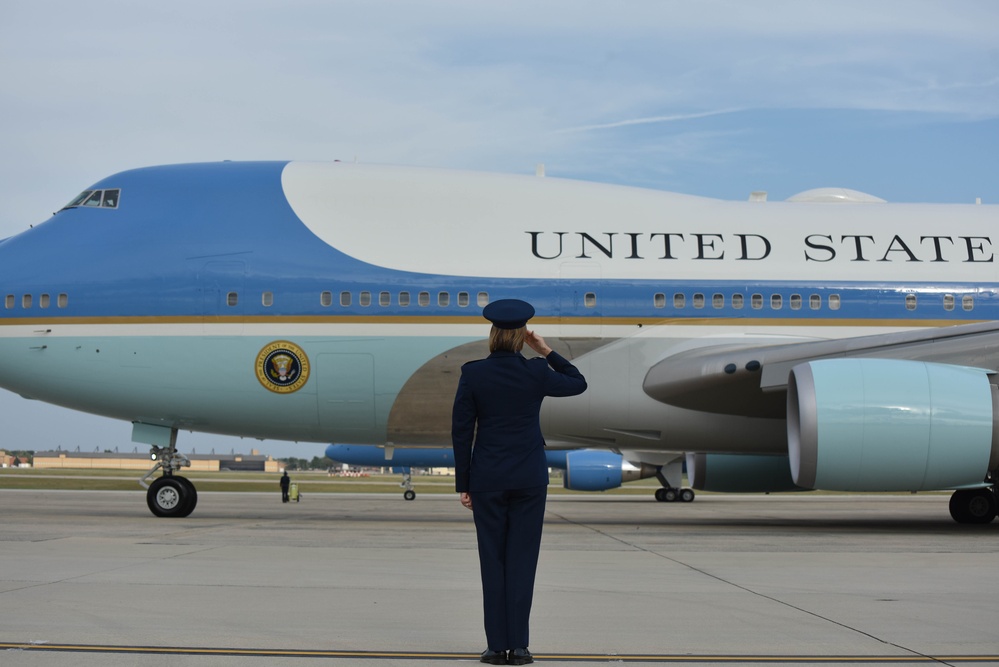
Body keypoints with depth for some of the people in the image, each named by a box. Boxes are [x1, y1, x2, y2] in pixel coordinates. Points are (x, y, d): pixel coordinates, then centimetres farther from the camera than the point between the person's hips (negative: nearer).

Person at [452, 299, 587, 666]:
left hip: (488, 477, 0)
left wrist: (463, 483, 4)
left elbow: (461, 431, -3)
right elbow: (578, 384, 14)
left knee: (492, 559, 5)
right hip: (529, 476, 0)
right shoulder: (537, 372, -5)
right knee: (522, 559, 4)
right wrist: (547, 352, 11)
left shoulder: (472, 373, -6)